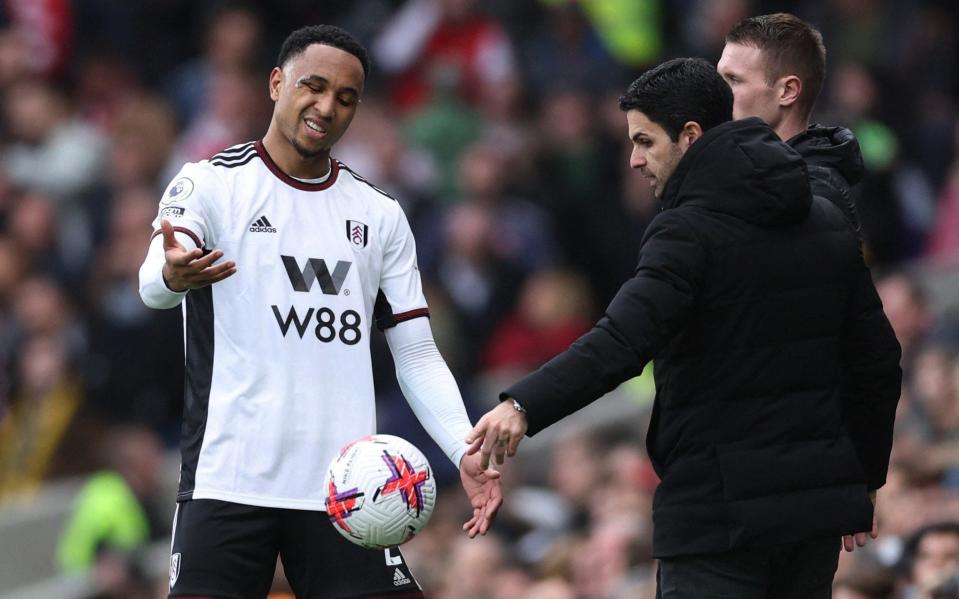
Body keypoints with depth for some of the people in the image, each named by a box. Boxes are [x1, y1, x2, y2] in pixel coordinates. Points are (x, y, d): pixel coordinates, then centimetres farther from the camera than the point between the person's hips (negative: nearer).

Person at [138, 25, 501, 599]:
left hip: (345, 487, 4)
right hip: (228, 481, -4)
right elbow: (154, 283, -18)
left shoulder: (381, 215, 14)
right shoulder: (211, 184, 1)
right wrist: (173, 275, -44)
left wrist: (467, 452, -3)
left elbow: (417, 355, 13)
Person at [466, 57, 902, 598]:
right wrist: (865, 479, 24)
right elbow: (877, 358, 14)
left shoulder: (690, 231, -12)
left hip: (720, 508, -7)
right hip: (817, 505, 7)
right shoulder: (829, 224, 11)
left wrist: (525, 406, -37)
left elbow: (624, 340, -28)